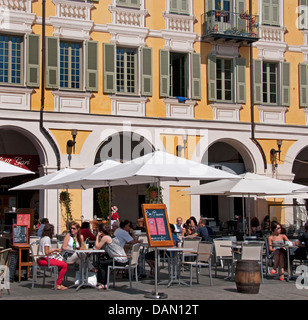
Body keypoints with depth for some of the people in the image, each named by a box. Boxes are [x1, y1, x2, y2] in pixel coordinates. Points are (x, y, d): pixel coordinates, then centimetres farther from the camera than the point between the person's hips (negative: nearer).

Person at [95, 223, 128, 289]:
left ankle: (103, 284, 6)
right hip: (124, 260, 9)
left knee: (101, 263, 2)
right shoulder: (112, 236, 18)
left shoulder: (105, 237, -10)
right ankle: (104, 283, 26)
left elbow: (97, 247, -5)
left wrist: (97, 236, 3)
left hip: (119, 260, -9)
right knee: (104, 262, 24)